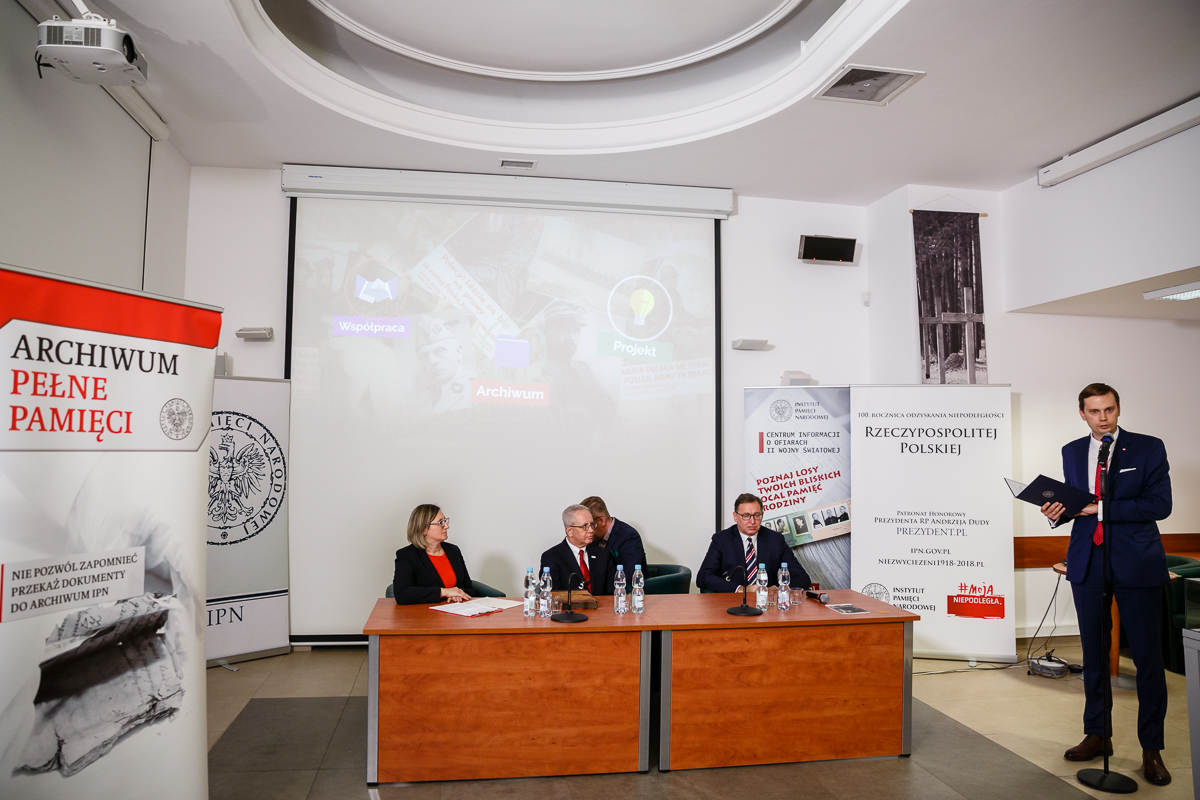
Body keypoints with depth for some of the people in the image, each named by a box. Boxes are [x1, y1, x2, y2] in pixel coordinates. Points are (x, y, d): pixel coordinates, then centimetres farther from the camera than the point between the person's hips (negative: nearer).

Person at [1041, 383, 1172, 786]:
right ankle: (1097, 735, 27)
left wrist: (1105, 507, -19)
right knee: (1093, 654, 13)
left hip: (1135, 561, -4)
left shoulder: (1149, 448, -3)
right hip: (1088, 562, 4)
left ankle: (1152, 749, 16)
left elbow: (1160, 504, -11)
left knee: (1148, 657, 2)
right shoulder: (1072, 452, 9)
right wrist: (1060, 510, -6)